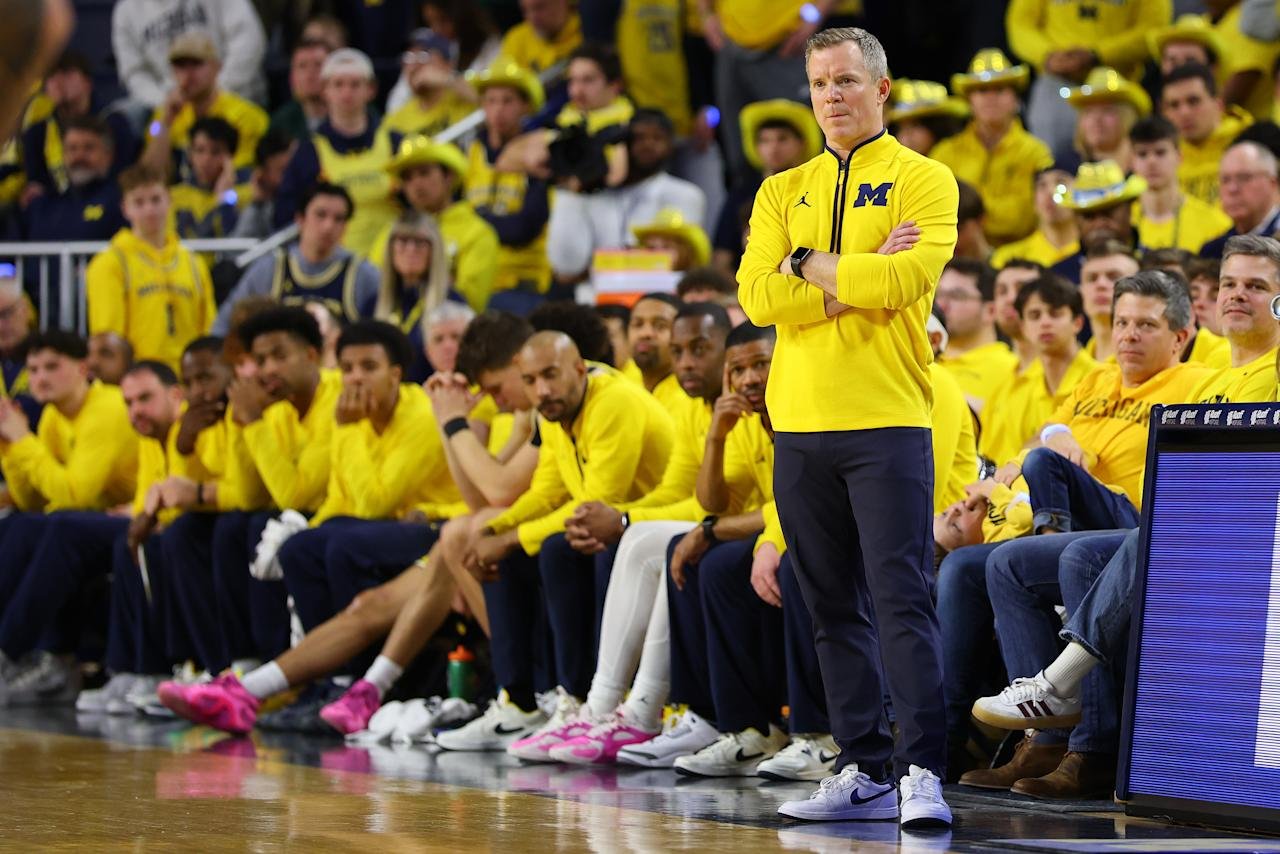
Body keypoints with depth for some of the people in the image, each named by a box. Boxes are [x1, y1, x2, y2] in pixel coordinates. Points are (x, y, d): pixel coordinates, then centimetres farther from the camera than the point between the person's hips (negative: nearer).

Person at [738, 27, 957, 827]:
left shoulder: (923, 180, 3)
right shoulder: (783, 192, 15)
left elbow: (907, 279, -14)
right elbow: (756, 295, 0)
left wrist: (811, 265, -3)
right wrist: (859, 278, -9)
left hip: (888, 422, -5)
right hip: (800, 426, 5)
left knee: (904, 599, -9)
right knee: (834, 609, 6)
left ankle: (923, 773, -10)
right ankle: (864, 770, 11)